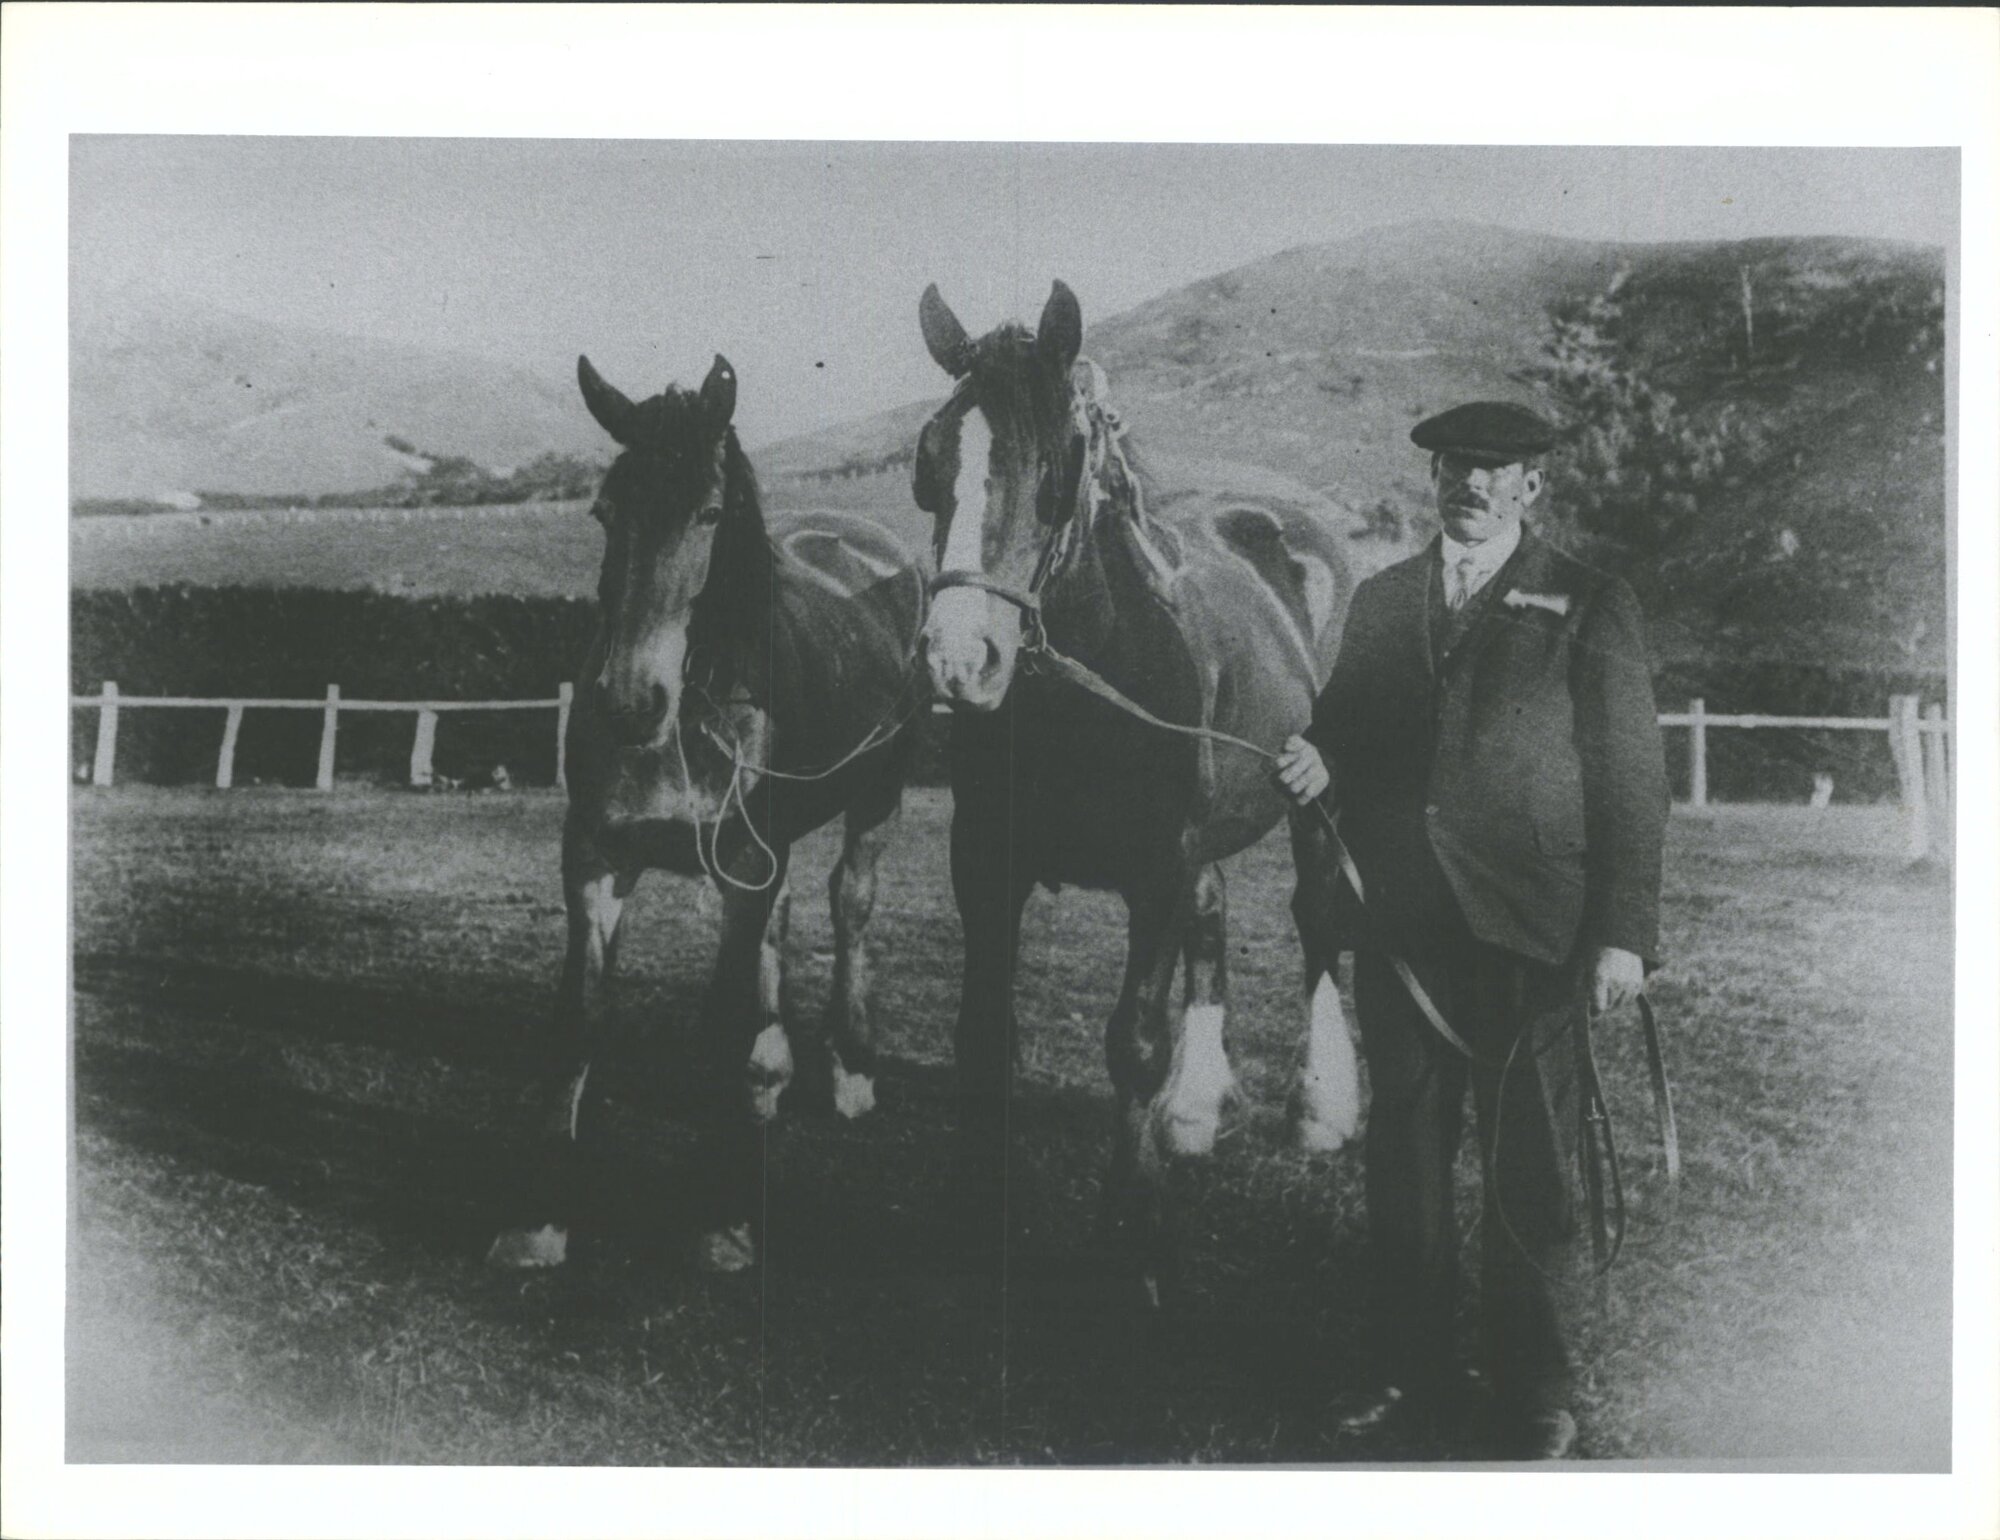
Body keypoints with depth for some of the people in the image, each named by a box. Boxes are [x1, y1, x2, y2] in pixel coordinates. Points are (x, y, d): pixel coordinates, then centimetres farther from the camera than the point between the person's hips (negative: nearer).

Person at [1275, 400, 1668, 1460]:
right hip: (1397, 924, 4)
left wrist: (1625, 932, -9)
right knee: (1404, 1156, 11)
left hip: (1527, 931, -4)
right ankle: (1416, 1378, 24)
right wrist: (1317, 762, -6)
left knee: (1527, 1171, 3)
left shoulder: (1589, 607, 1)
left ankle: (1535, 1400, 16)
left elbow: (1631, 777, -2)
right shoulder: (1379, 600, 14)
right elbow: (1346, 731, 19)